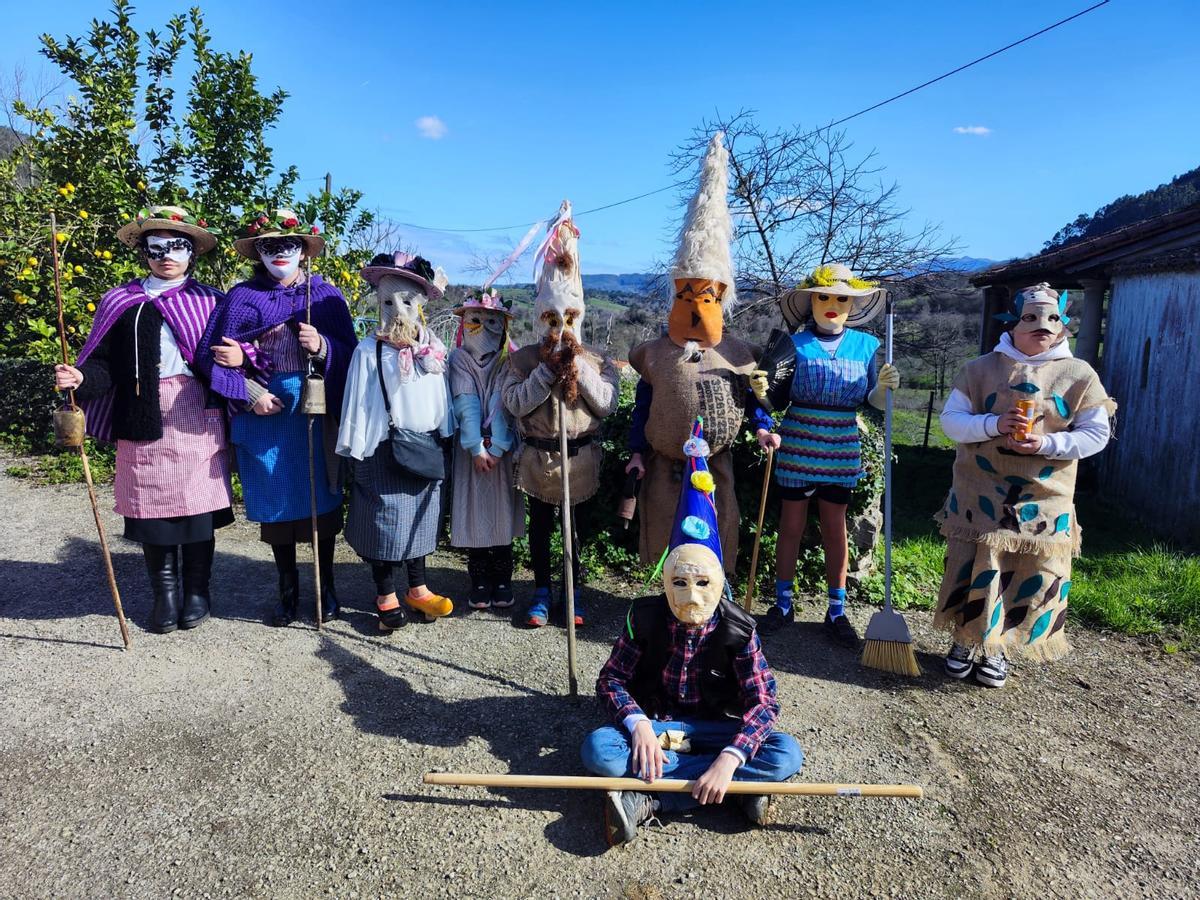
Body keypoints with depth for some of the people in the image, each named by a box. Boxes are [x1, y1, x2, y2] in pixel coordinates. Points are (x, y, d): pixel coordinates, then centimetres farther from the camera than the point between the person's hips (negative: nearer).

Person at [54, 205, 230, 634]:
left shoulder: (209, 300, 7)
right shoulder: (123, 302, 8)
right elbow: (107, 365, 3)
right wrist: (79, 378, -16)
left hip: (197, 418, -1)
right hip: (145, 420, 1)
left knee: (197, 502, 2)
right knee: (151, 502, 4)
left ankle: (196, 590, 18)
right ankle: (165, 591, 20)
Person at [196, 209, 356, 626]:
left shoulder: (325, 295, 5)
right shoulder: (242, 297, 3)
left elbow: (348, 353, 1)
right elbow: (213, 355, -1)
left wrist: (322, 346, -19)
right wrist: (249, 393, -12)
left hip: (316, 412, 0)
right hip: (263, 412, 0)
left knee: (320, 498, 5)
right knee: (275, 501, 8)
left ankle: (326, 585, 21)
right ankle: (288, 588, 22)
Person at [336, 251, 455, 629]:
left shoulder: (433, 350, 3)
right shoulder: (369, 351, -8)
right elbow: (357, 403, -6)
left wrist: (445, 440, 12)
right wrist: (354, 452, -7)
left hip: (425, 449, 4)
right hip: (383, 452, -4)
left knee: (420, 520, 15)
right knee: (385, 522, 5)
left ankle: (417, 589, 31)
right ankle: (386, 598, 19)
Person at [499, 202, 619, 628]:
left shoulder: (596, 361, 0)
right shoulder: (522, 359, -2)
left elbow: (607, 404, -12)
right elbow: (516, 403, -15)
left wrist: (578, 366, -17)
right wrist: (547, 369, -19)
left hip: (580, 457, 0)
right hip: (537, 456, 0)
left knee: (574, 526, 11)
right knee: (540, 524, 11)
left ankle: (573, 590, 25)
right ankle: (542, 590, 25)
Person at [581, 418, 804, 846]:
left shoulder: (737, 630, -14)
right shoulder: (645, 618, -11)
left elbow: (763, 702, -19)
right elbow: (611, 678, -8)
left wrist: (729, 759, -36)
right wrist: (639, 725, -29)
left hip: (714, 727, 0)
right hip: (653, 724, 0)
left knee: (786, 754, -27)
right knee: (598, 749, -31)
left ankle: (649, 799, -27)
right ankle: (741, 788, -26)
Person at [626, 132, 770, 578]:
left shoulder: (737, 352, 0)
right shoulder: (656, 352, -1)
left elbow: (751, 398, 7)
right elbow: (642, 405, 1)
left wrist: (763, 426, -11)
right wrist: (636, 451, -2)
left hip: (716, 462, 1)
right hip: (665, 463, 0)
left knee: (715, 540, 7)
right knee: (666, 539, 8)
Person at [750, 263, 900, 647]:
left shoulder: (866, 345, 4)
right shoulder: (794, 343, -3)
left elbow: (872, 401, 6)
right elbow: (780, 400, -3)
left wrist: (884, 386, -14)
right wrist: (763, 392, -24)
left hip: (841, 452, 2)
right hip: (797, 449, -2)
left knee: (835, 528, 9)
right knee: (791, 525, 6)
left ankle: (836, 611, 21)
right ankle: (783, 604, 21)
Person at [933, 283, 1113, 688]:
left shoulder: (1079, 375, 2)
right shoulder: (981, 368, 2)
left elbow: (1096, 434, 1)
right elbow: (950, 420, -2)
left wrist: (1045, 443, -16)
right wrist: (995, 424, -19)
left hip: (1044, 500, 1)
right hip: (980, 494, -1)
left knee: (1032, 576, 4)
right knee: (972, 570, 1)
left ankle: (997, 650, 23)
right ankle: (964, 641, 22)